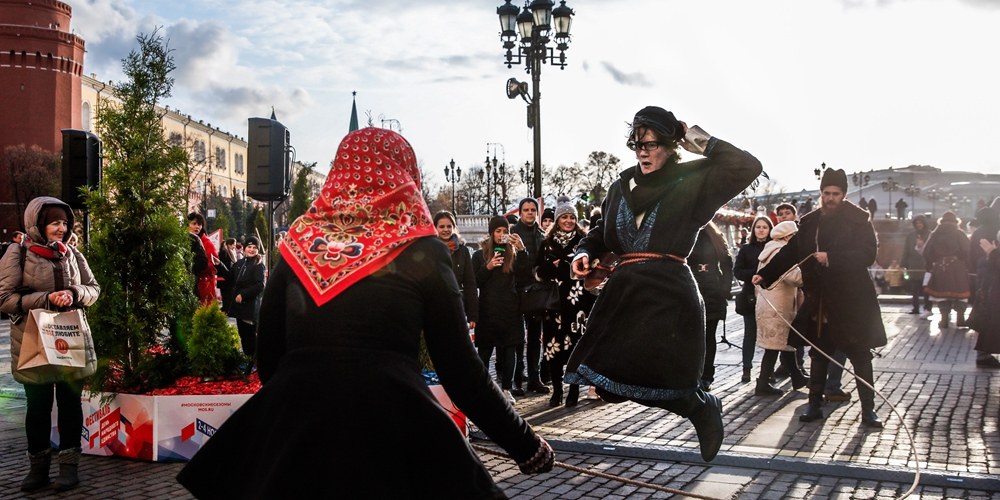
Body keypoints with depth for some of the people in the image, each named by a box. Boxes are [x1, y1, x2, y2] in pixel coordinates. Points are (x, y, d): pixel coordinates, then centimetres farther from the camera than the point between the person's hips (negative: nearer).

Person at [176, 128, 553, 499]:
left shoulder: (297, 244, 6)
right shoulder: (420, 251, -3)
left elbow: (267, 358, 9)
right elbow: (461, 370, -5)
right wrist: (525, 443, 5)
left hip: (292, 428, 3)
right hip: (390, 425, -3)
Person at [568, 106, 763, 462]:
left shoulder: (692, 181, 0)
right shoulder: (621, 186, 15)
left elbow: (748, 167, -9)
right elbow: (603, 230, 24)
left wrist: (704, 143, -4)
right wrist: (585, 252, 5)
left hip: (669, 294, -6)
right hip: (625, 290, 6)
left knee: (665, 378, -10)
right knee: (604, 367, 2)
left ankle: (706, 410, 28)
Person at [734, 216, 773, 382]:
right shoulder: (746, 249, 7)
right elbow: (737, 271, 1)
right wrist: (756, 274, -13)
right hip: (751, 296, 1)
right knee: (750, 334, 6)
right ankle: (747, 369, 11)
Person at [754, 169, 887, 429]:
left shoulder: (858, 220, -5)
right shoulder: (809, 223, 8)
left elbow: (868, 254, -15)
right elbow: (790, 252, 9)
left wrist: (831, 258, -23)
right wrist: (765, 274, -1)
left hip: (851, 301, -4)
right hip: (819, 302, 4)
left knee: (860, 356, 4)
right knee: (818, 354, 12)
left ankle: (868, 410, 13)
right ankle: (815, 405, 23)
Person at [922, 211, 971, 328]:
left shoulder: (934, 235, 6)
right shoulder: (959, 234, -1)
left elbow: (927, 253, 7)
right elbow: (967, 251, -7)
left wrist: (930, 266, 15)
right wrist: (967, 265, 1)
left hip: (940, 267, 2)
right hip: (957, 266, -2)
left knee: (942, 292, 7)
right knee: (959, 292, 5)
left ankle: (944, 319, 5)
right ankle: (960, 318, 2)